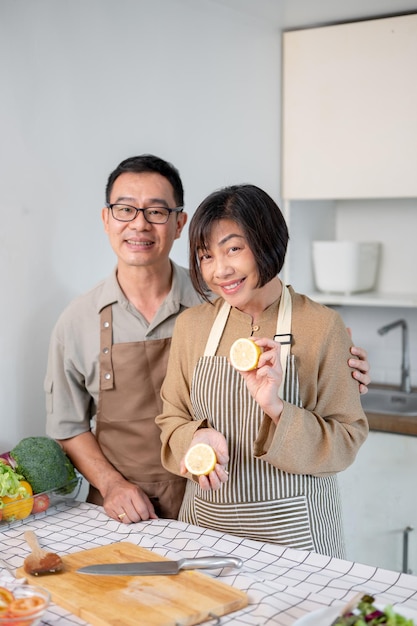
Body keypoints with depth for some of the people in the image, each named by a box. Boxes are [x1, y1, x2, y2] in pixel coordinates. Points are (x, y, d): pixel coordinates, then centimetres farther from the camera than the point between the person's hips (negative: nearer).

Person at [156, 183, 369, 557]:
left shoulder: (321, 325, -10)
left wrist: (277, 409, -25)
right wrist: (197, 437, -15)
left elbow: (347, 441, -9)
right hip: (206, 519, 3)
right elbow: (172, 419, 7)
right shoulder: (191, 324, 1)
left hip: (291, 525, -3)